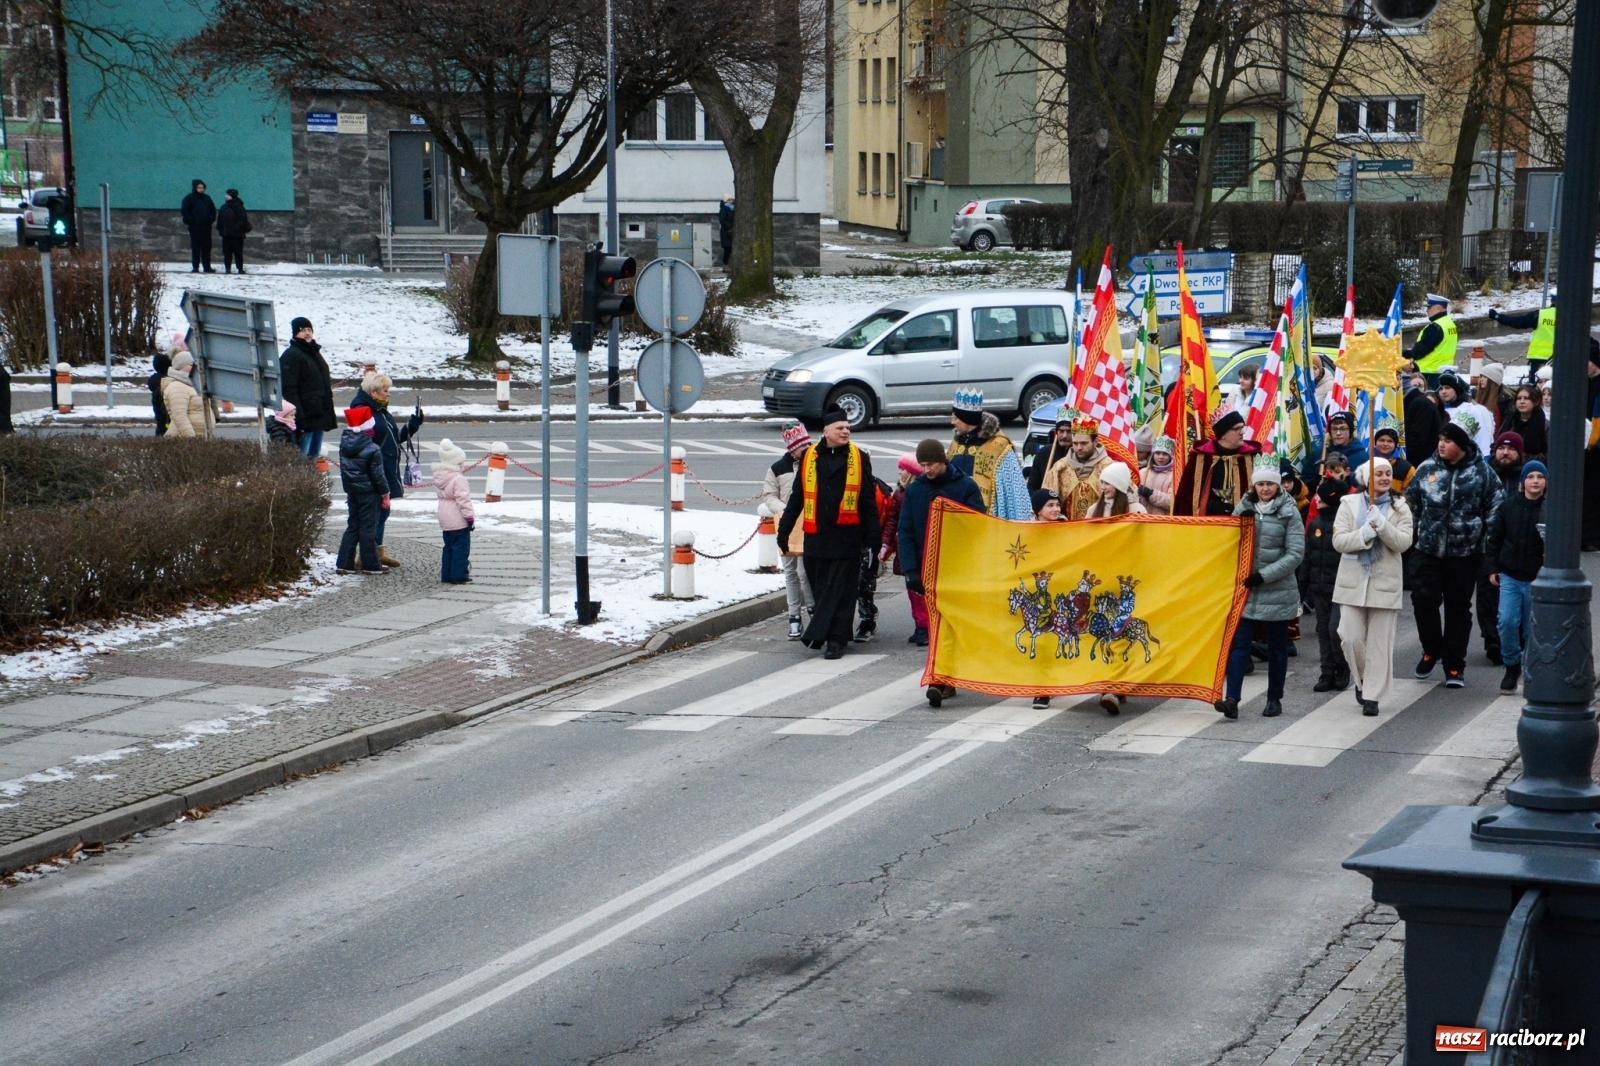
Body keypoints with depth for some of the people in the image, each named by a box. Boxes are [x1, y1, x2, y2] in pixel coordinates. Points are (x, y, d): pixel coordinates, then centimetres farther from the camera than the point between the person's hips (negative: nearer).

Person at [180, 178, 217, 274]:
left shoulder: (207, 199, 13)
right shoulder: (189, 198, -2)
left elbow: (213, 210, 21)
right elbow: (184, 211, -6)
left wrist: (211, 219, 7)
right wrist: (190, 221, -10)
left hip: (206, 227, 4)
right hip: (195, 227, -4)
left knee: (207, 247, 5)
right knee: (195, 248, -4)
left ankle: (207, 267, 10)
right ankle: (195, 267, -1)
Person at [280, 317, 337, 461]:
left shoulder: (314, 352, 19)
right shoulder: (291, 356, -11)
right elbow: (289, 390, -17)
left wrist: (329, 415, 23)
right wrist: (299, 418, -23)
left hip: (320, 416, 9)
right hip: (305, 416, -9)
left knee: (315, 455, 12)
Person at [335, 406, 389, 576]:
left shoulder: (344, 445, 1)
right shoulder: (372, 450, -18)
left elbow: (344, 469, 10)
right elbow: (377, 475, -13)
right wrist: (385, 494, -3)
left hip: (352, 491, 6)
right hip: (368, 493, -6)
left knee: (352, 526, 13)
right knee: (368, 528, 0)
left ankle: (343, 563, 11)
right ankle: (370, 565, 4)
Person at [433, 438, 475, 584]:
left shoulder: (438, 477, 7)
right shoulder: (458, 479, -20)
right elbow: (463, 499, -22)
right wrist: (469, 516, -12)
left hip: (445, 521, 9)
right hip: (459, 520, -9)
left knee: (449, 547, 16)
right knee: (461, 547, -2)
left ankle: (446, 575, 18)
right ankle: (459, 576, -2)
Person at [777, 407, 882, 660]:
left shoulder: (859, 458, 4)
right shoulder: (809, 458, 7)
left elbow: (868, 499, 5)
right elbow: (797, 497, 13)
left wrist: (873, 533, 1)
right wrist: (784, 529, 13)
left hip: (846, 537, -2)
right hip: (816, 535, 2)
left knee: (840, 590, -2)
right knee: (820, 588, 7)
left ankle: (836, 639, 0)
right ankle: (835, 636, 20)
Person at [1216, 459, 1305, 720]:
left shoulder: (1289, 512, -3)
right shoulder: (1243, 509, 7)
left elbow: (1295, 554, -8)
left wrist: (1264, 575, -15)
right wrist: (1240, 522, -9)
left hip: (1278, 591, -2)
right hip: (1246, 590, 2)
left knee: (1277, 647, 8)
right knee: (1239, 643, -7)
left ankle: (1275, 699, 18)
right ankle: (1231, 698, -13)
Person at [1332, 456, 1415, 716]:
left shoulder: (1400, 508, 3)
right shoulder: (1350, 504, 3)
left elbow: (1403, 542, -9)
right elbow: (1339, 541, -6)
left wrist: (1382, 524, -22)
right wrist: (1364, 534, -21)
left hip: (1384, 582, 0)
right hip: (1353, 582, 0)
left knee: (1380, 643, 0)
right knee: (1351, 638, -4)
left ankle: (1372, 696, 8)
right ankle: (1362, 680, 23)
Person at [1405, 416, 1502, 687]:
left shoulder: (1482, 473, -3)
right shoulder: (1427, 469, 3)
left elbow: (1495, 512, 1)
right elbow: (1411, 503, 14)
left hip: (1465, 554, -2)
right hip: (1428, 550, 2)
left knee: (1458, 608, 6)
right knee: (1423, 599, -9)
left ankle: (1454, 665, 16)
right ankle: (1432, 649, 16)